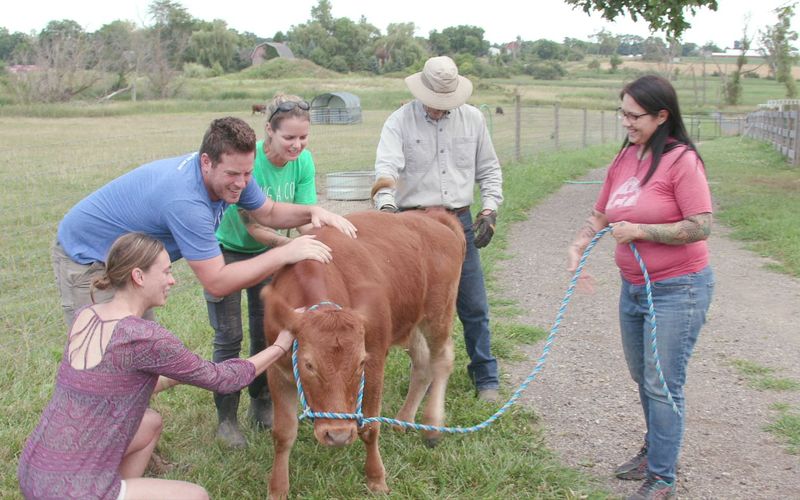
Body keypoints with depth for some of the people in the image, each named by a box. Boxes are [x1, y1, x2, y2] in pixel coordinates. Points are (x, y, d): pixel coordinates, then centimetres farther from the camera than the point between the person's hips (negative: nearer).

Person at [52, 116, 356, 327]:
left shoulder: (230, 174, -13)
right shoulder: (185, 201, -40)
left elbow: (269, 213, 5)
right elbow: (217, 282, -38)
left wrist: (313, 211, -14)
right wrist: (285, 253, -38)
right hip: (86, 255, -9)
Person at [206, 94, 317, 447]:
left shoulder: (303, 161, -16)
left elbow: (305, 218, -16)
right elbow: (252, 225, -28)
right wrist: (288, 244, -42)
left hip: (266, 252, 5)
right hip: (226, 249, -5)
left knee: (267, 331, 10)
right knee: (229, 337, -3)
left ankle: (262, 404, 29)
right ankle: (226, 419, 11)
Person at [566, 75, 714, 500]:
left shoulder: (681, 160, -18)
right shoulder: (623, 159, 4)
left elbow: (701, 227, -21)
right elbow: (600, 214, 13)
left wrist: (640, 231, -22)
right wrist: (579, 244, -5)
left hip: (677, 289, -8)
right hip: (634, 286, 8)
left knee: (662, 384, -1)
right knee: (642, 377, 20)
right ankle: (655, 450, 40)